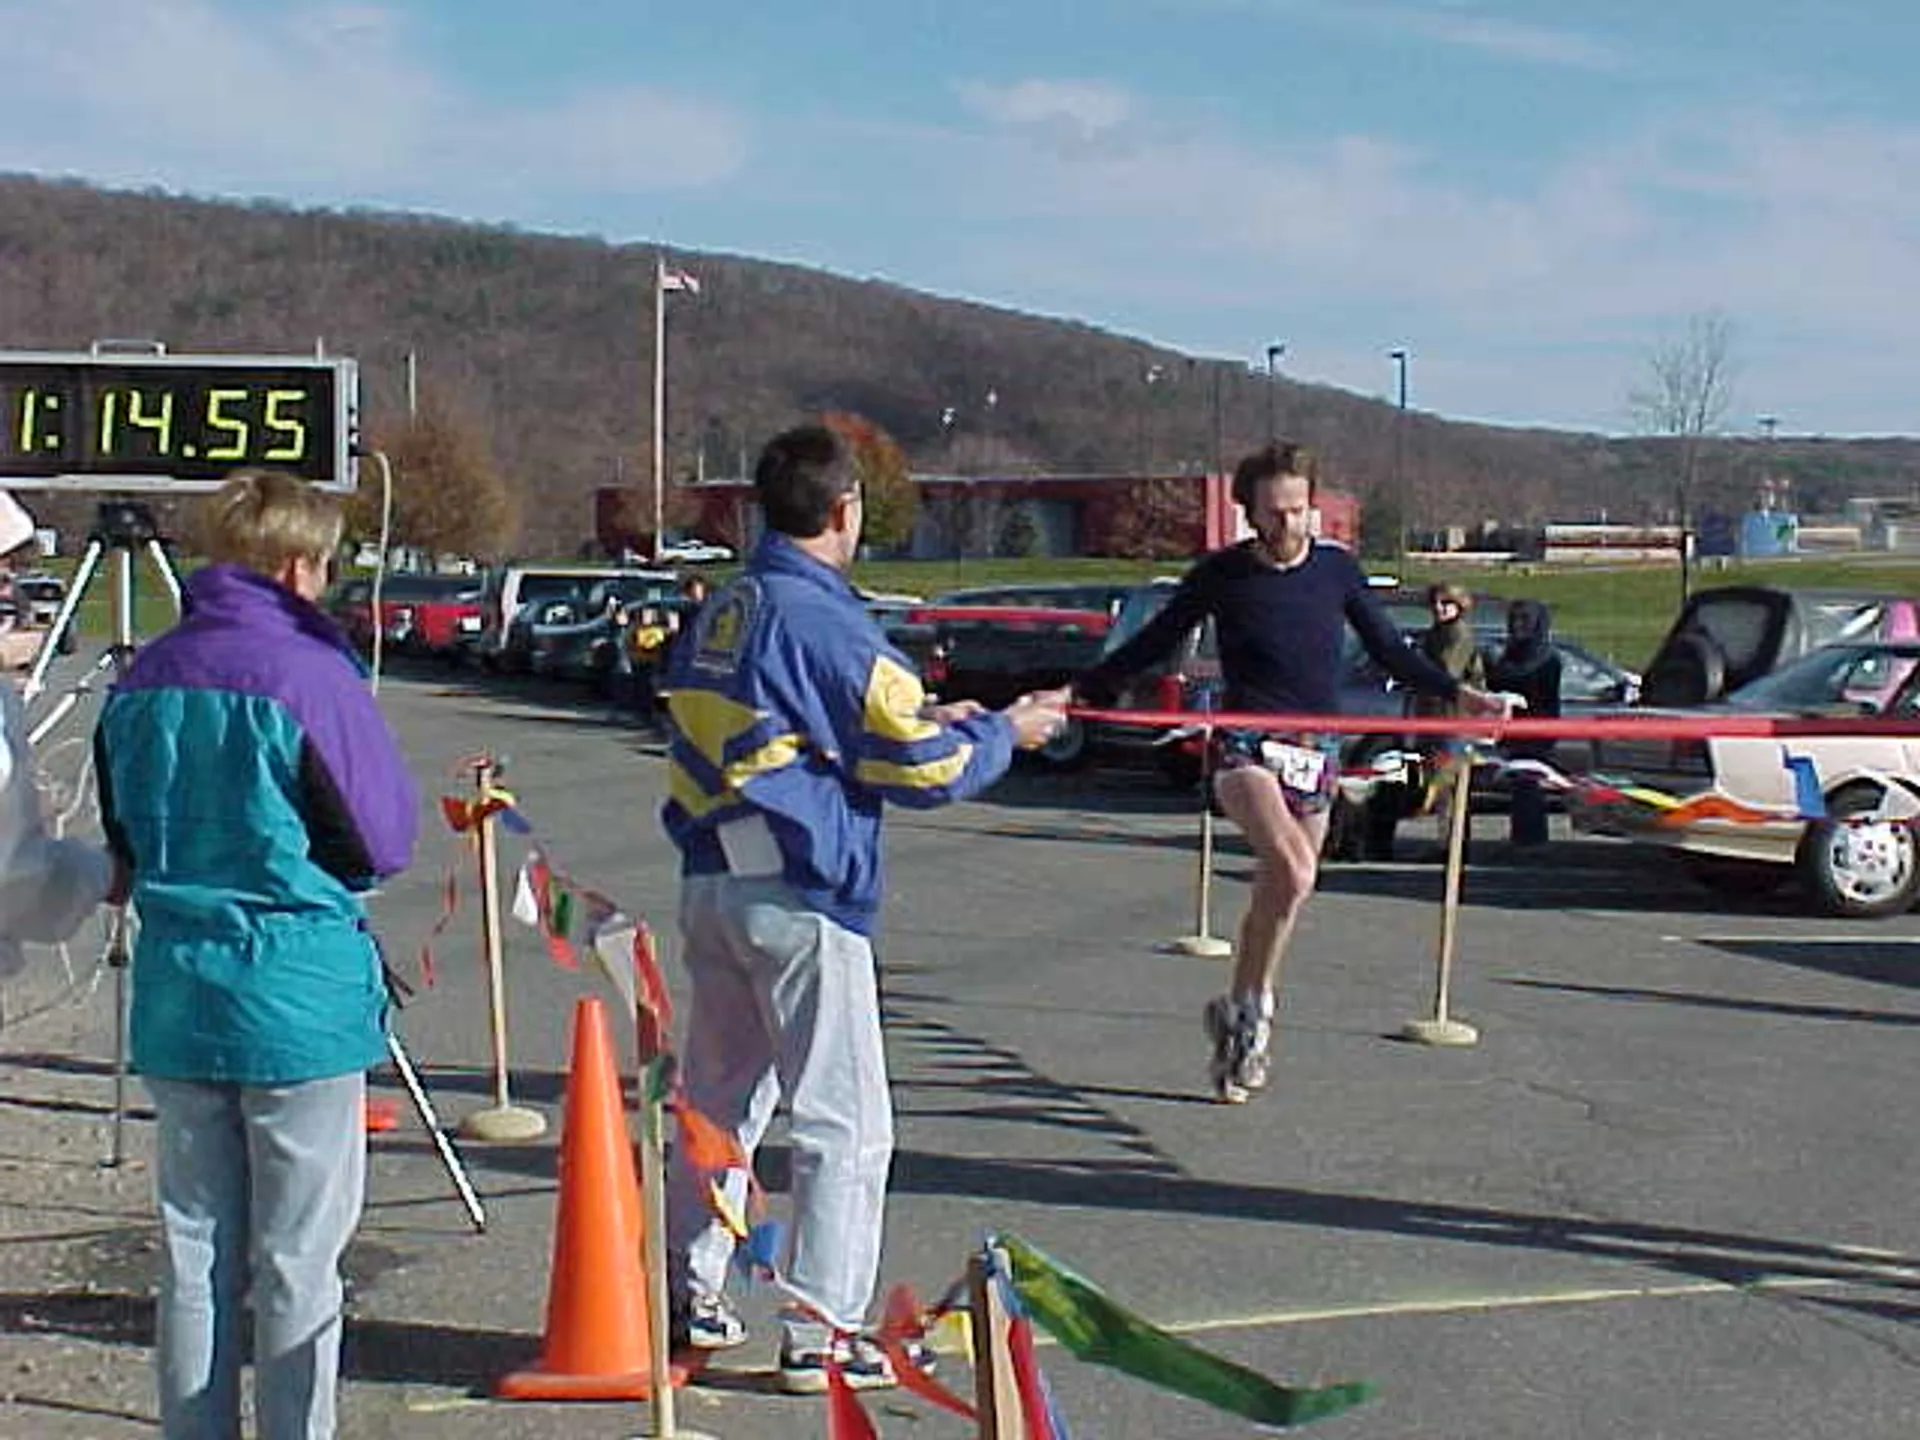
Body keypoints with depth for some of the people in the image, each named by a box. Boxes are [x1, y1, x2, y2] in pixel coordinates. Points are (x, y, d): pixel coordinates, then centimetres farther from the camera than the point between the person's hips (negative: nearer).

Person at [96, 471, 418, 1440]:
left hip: (174, 999, 6)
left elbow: (123, 833, 15)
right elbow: (382, 843, -9)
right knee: (297, 1262, 4)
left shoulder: (143, 678, 4)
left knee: (194, 1253, 14)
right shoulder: (309, 672, -14)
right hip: (300, 998, -5)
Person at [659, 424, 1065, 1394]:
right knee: (846, 1126, 1)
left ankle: (689, 1295, 29)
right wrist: (1009, 732, 6)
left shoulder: (721, 613, 10)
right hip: (800, 901, -8)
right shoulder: (826, 623, -14)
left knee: (718, 1098, 19)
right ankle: (820, 1334, 5)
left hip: (710, 885, 8)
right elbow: (921, 770, -11)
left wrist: (920, 718, 20)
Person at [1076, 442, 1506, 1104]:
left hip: (1317, 751, 4)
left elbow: (1388, 649, 19)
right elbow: (1154, 642, 10)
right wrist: (1081, 691, 5)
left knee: (1280, 889, 6)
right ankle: (1254, 1006, -11)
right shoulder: (1221, 575, 1)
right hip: (1247, 748, -4)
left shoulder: (1337, 570, 8)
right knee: (1292, 871, -27)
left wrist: (1456, 691, 11)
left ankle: (1240, 1016, 24)